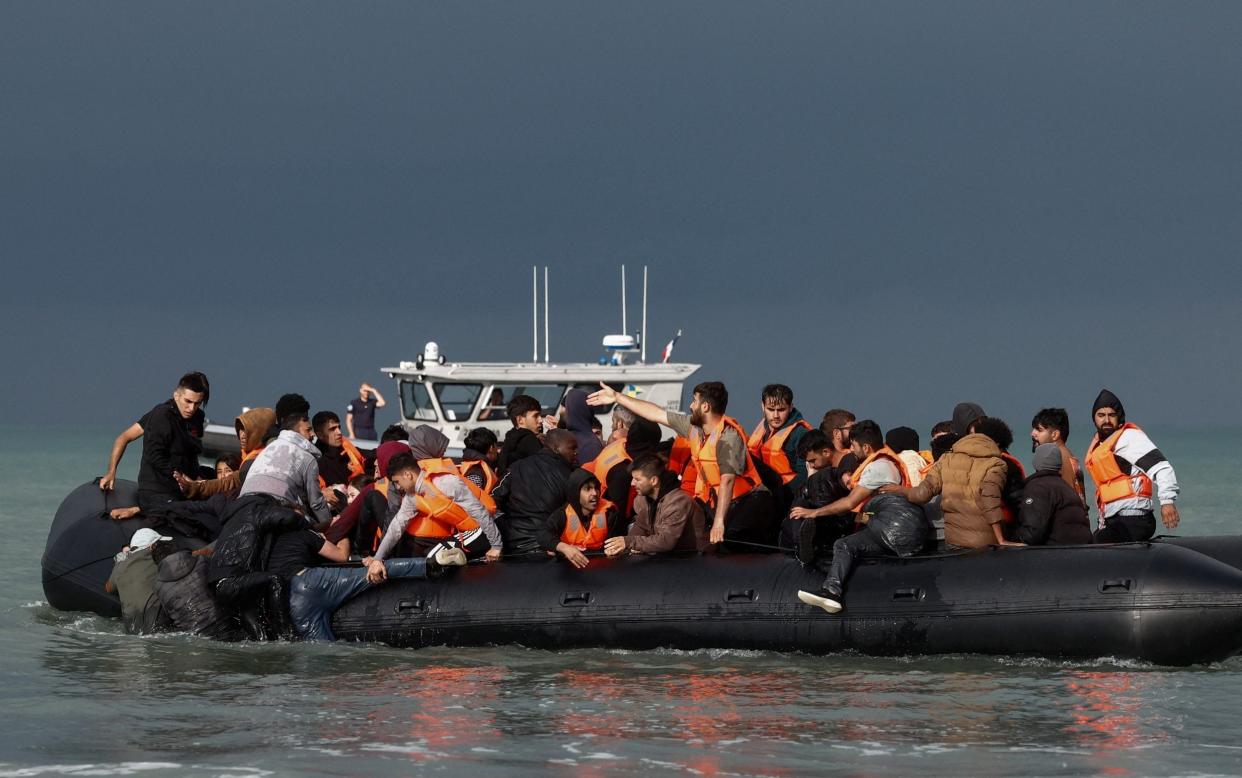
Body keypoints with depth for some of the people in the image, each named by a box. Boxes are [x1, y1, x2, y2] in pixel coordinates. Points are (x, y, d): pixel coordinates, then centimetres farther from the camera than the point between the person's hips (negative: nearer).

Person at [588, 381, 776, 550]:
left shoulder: (728, 436, -18)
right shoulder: (695, 427, 7)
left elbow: (727, 481, -25)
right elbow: (657, 414, 18)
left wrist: (719, 523, -32)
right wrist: (617, 397, 23)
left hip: (747, 502, -8)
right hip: (715, 502, 8)